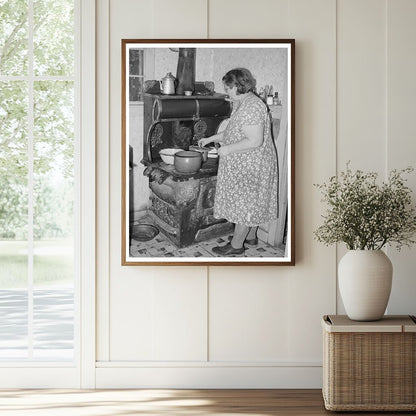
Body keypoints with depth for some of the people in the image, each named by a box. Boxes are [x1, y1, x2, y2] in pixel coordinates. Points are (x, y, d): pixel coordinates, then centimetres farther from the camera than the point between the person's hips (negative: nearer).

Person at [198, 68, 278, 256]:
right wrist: (210, 139, 18)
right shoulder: (241, 104, 10)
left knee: (244, 204, -1)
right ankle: (251, 236, 32)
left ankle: (236, 245, 8)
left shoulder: (252, 108, -24)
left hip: (249, 167, -10)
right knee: (251, 202, 20)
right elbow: (234, 131, 22)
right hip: (245, 165, 10)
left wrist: (228, 149, -22)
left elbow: (255, 141, -29)